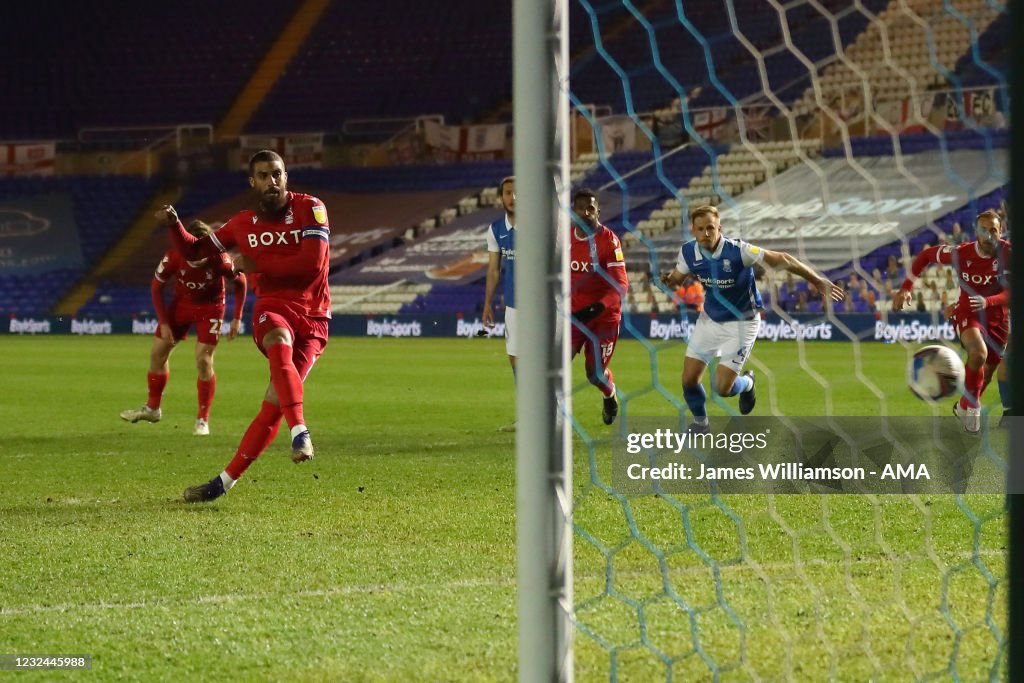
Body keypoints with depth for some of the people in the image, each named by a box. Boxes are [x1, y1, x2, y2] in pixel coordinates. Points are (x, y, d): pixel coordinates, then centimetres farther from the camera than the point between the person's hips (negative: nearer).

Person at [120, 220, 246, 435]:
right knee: (158, 352, 6)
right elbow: (156, 286, -10)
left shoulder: (219, 259, -31)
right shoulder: (174, 257, -27)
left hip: (210, 307, -3)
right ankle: (152, 408, 26)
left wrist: (237, 318, -12)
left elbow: (240, 282, -11)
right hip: (182, 303, 3)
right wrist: (163, 322, -12)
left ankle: (203, 419, 3)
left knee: (204, 361, -12)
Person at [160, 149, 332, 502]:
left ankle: (225, 481, -4)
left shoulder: (310, 209, -3)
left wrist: (255, 264, -9)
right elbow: (194, 251, 20)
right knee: (281, 343, -38)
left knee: (274, 403, -11)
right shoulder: (243, 224, 9)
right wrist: (174, 224, 0)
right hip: (272, 309, 1)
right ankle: (300, 433, -47)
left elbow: (312, 265, -14)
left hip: (312, 318, -1)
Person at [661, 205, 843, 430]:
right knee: (689, 380, 1)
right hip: (709, 320, 5)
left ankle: (747, 383, 28)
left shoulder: (737, 251, -28)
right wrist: (668, 280, -21)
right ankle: (700, 421, 32)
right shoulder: (688, 252, -13)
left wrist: (817, 280, -18)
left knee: (722, 387, -10)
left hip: (741, 324, -5)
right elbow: (677, 276, 6)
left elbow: (780, 259, -21)